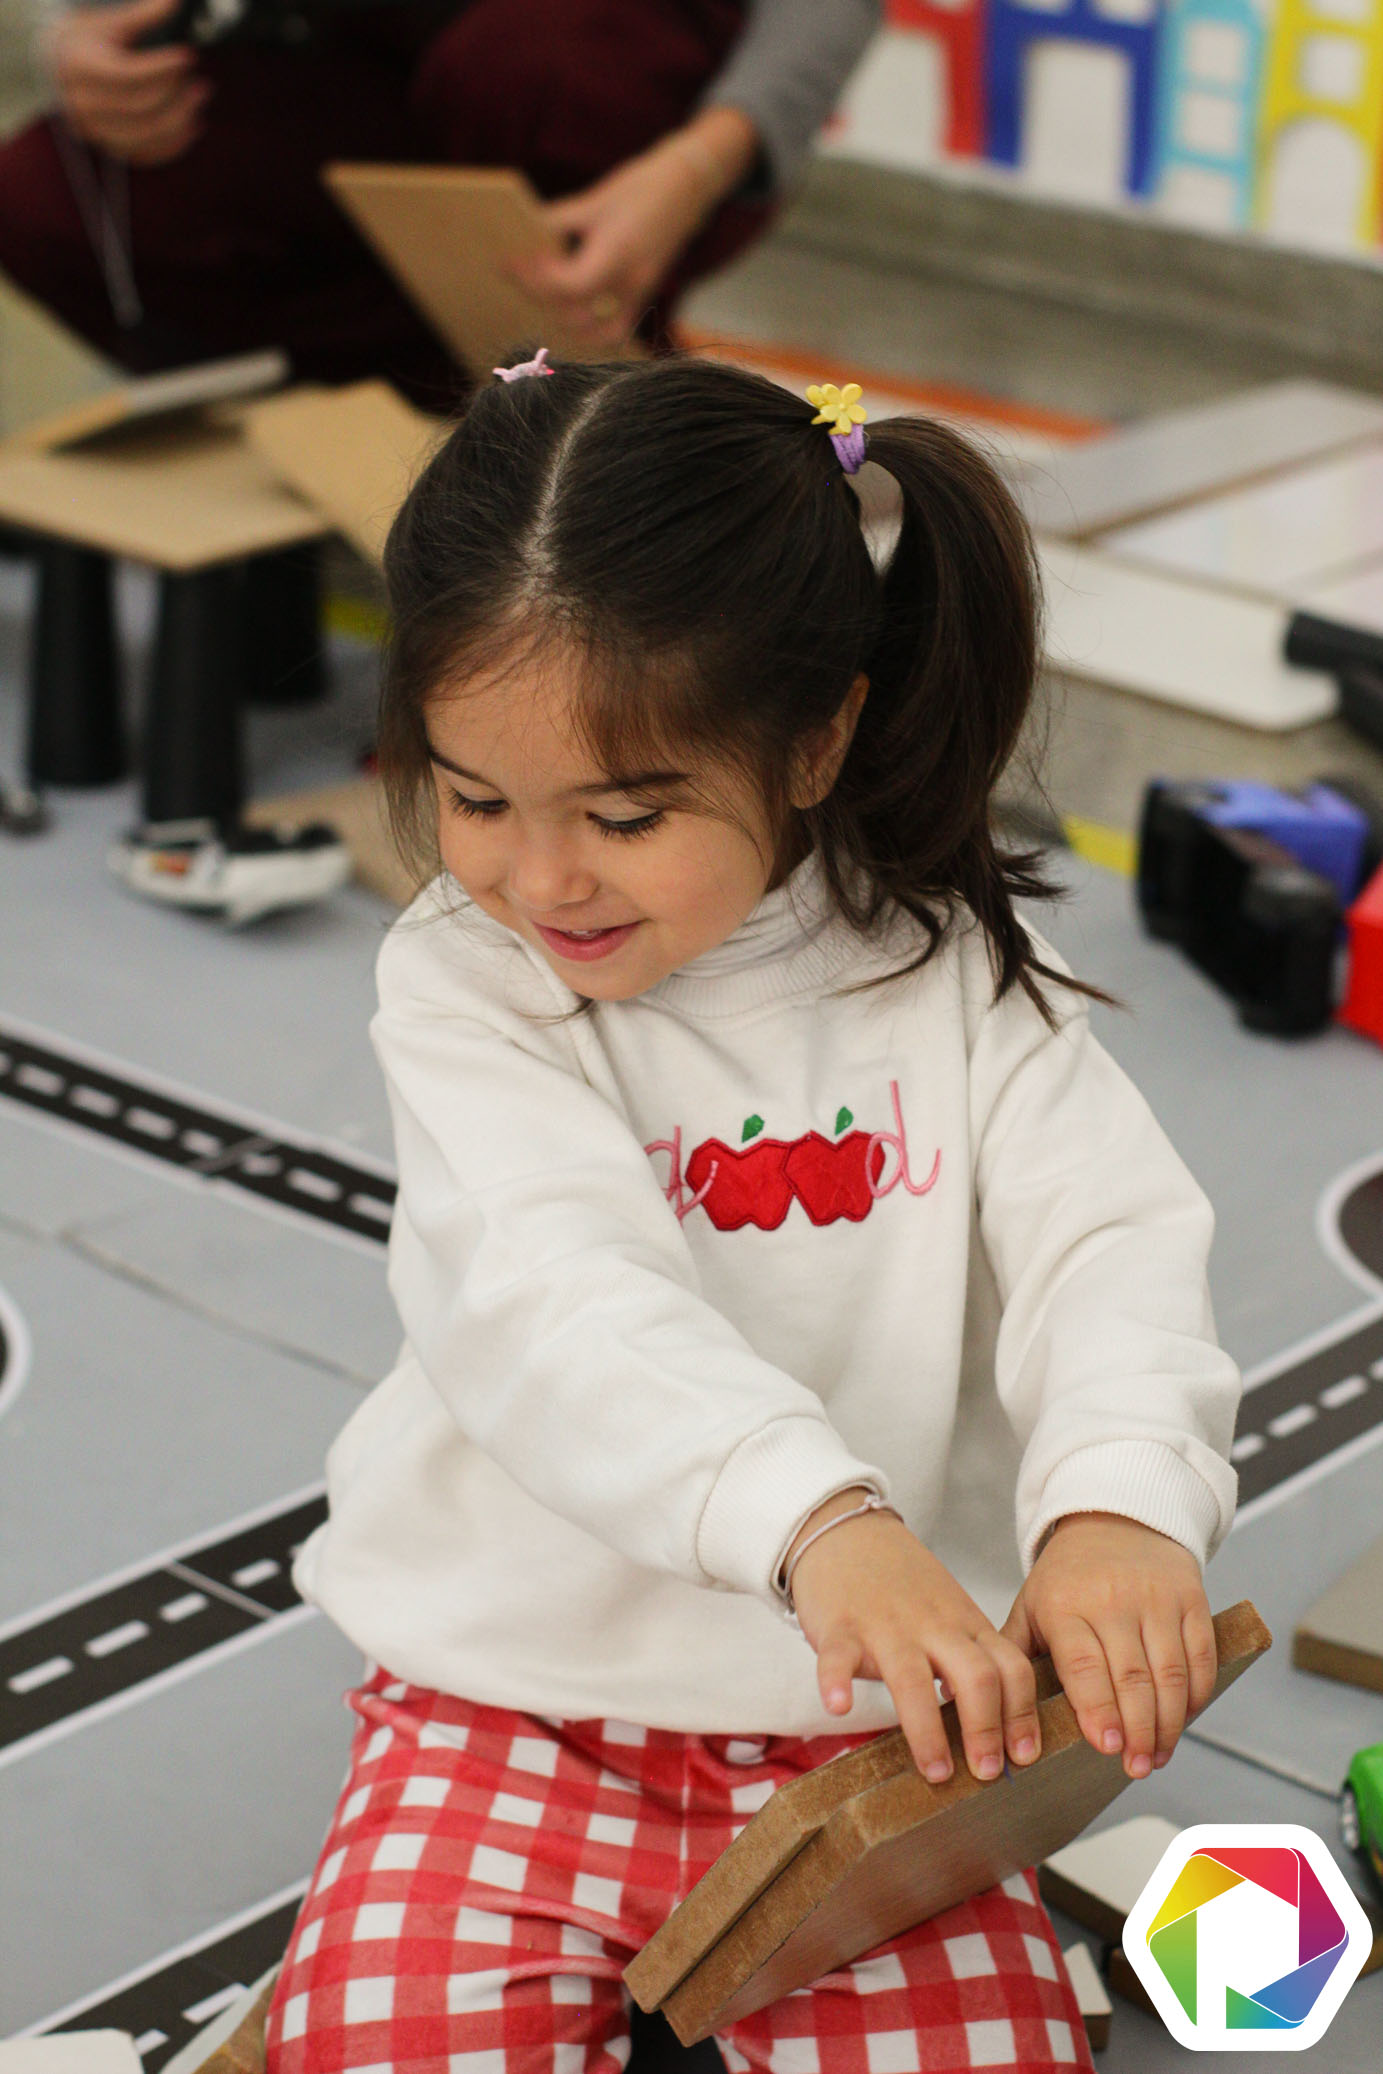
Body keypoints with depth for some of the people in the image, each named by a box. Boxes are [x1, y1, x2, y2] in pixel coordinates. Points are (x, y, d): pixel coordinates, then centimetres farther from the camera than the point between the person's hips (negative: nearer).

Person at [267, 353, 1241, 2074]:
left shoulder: (950, 970, -4)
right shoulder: (466, 982, -11)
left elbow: (1111, 1250, -12)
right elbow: (555, 1294, -27)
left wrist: (1118, 1500, -35)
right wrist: (815, 1516, -44)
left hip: (857, 1705, 1)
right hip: (517, 1689, -1)